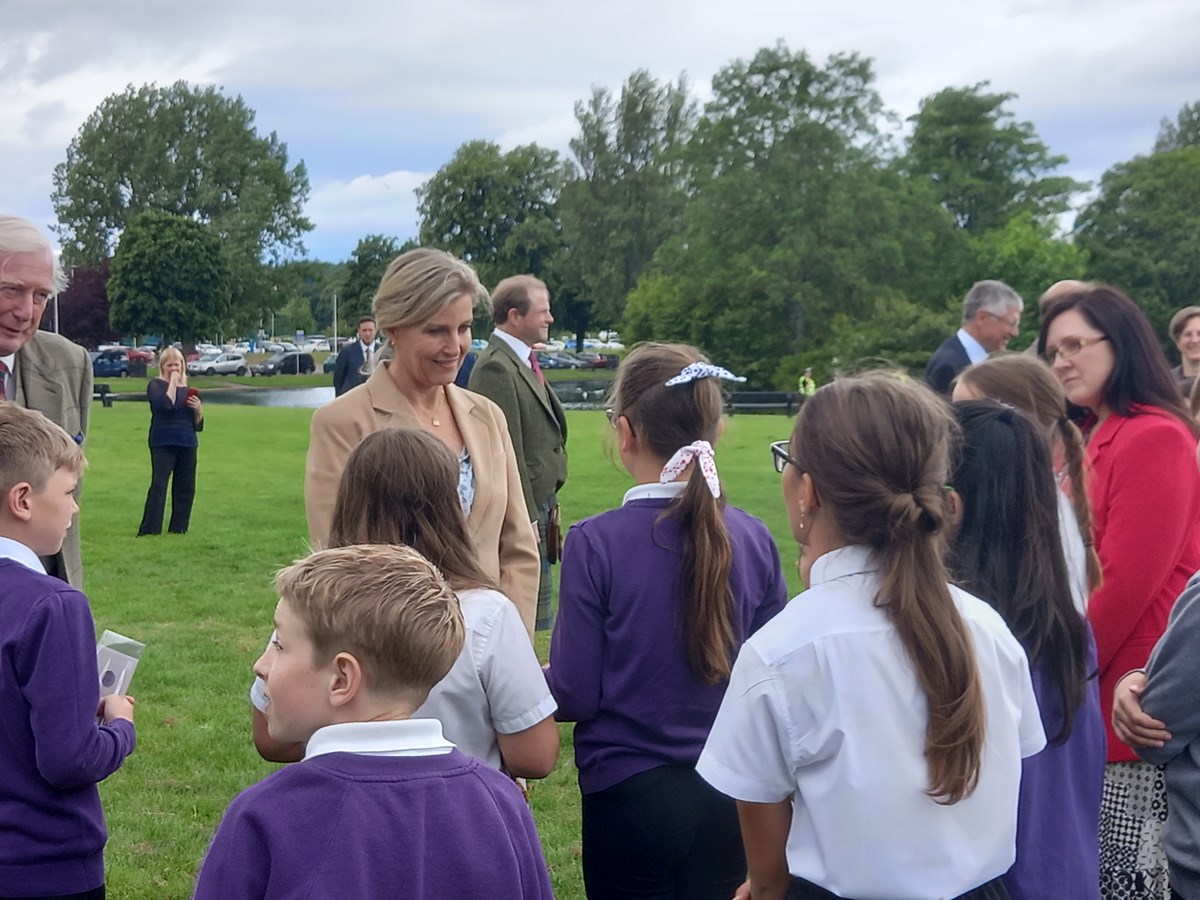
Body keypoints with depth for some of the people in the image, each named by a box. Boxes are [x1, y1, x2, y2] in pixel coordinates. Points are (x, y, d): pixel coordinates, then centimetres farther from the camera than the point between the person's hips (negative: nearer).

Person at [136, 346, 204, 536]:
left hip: (187, 444, 5)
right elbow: (166, 404, -20)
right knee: (158, 485, -13)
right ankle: (148, 531, -15)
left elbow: (198, 426, 14)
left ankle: (178, 529, 12)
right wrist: (173, 382, -10)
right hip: (163, 444, -5)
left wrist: (198, 410, -5)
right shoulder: (156, 385, 1)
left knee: (186, 488, 4)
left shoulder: (188, 390, 16)